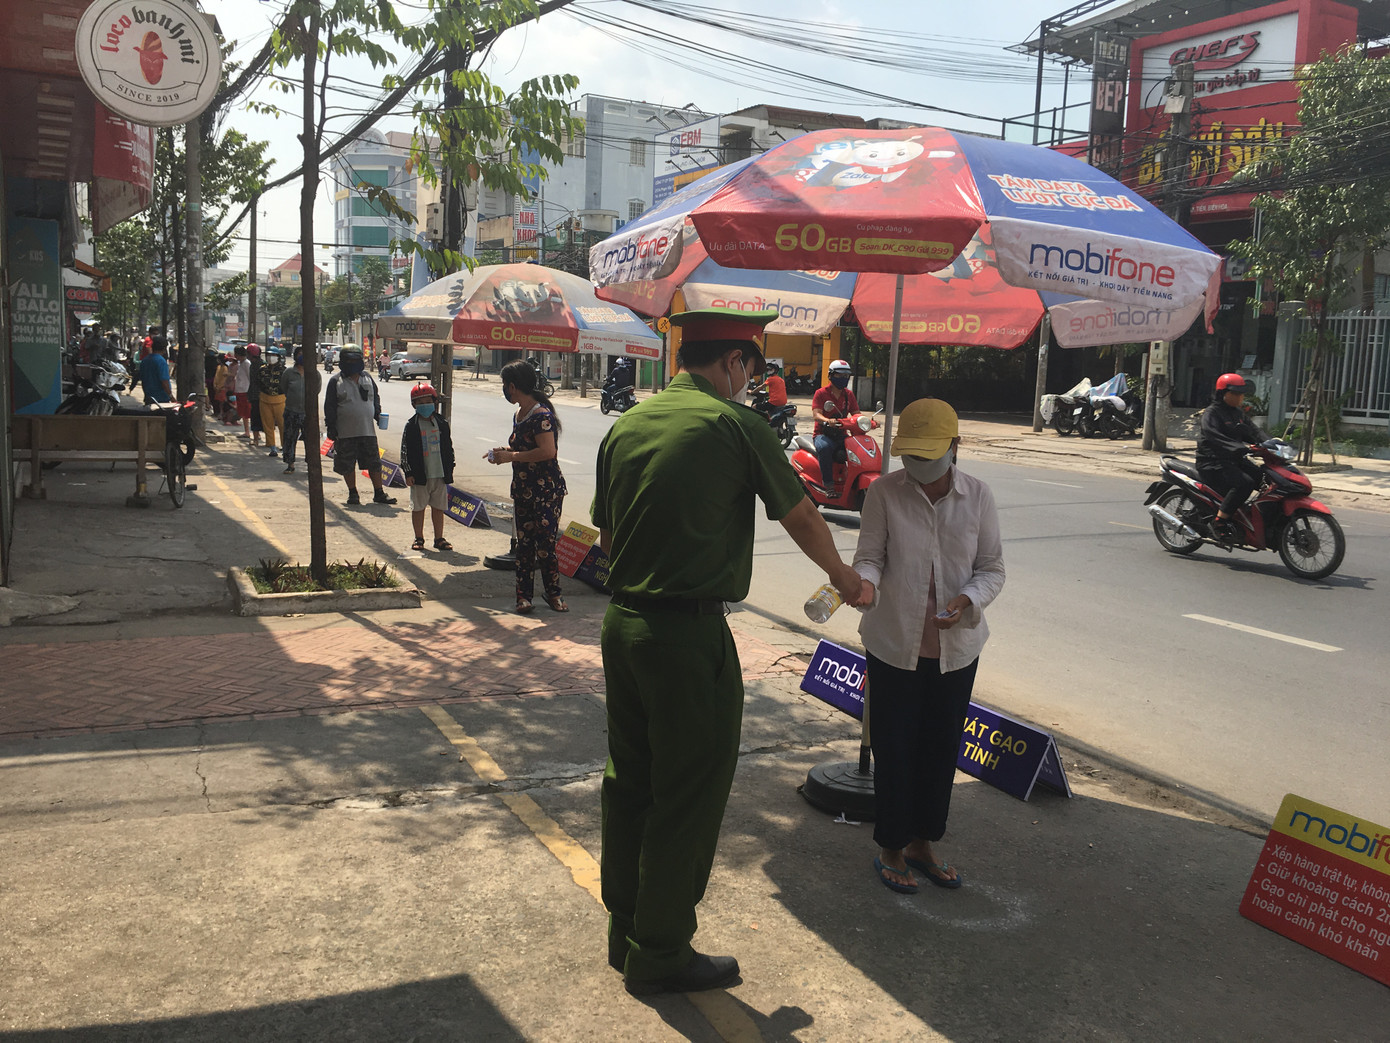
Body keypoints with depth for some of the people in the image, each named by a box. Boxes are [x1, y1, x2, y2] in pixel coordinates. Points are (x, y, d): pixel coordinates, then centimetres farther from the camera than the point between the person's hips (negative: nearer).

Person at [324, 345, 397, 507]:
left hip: (368, 430, 3)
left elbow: (375, 396, 21)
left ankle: (379, 493, 12)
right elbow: (329, 407, -1)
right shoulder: (336, 381, -2)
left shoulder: (367, 377, 9)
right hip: (346, 432, -3)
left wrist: (377, 413, 6)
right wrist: (331, 427, -6)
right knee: (348, 464, 4)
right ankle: (353, 493, 17)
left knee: (374, 463, 5)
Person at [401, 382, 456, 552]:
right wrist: (408, 473, -7)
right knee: (418, 507, 6)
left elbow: (448, 448, 10)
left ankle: (439, 538, 19)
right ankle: (419, 538, 18)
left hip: (440, 475, 3)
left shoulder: (442, 424, 4)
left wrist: (449, 471, 8)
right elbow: (405, 451, -4)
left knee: (439, 508, 9)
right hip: (419, 476, -2)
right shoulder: (411, 426, -4)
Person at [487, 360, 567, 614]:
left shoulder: (541, 415, -17)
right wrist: (505, 451, 7)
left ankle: (553, 593, 9)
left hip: (547, 490, -9)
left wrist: (511, 456, -19)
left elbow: (547, 451, -26)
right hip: (522, 489, 9)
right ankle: (524, 594, 15)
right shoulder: (519, 414, 13)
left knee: (545, 545, -5)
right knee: (523, 543, 9)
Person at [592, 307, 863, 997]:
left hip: (622, 622, 7)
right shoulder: (736, 425, -10)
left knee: (629, 781, 18)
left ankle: (625, 931, 33)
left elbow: (607, 536, 13)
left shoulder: (627, 425, 7)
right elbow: (801, 518, 0)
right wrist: (843, 576, 17)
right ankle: (660, 955, 19)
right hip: (690, 635, -7)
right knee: (688, 795, 6)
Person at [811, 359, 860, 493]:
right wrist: (828, 420, -36)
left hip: (841, 434, 5)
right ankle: (828, 483, -35)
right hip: (823, 434, -4)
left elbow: (856, 413, 11)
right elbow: (816, 414, -13)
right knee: (824, 448, -39)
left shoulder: (849, 394, 15)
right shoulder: (821, 393, -1)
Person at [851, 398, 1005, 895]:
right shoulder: (885, 491, -8)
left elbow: (992, 568, 1)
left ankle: (922, 842, 35)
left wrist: (968, 599, -19)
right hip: (894, 643, -3)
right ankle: (890, 849, 25)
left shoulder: (977, 496, -2)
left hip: (956, 646, 3)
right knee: (894, 749, 6)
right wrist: (864, 581, -30)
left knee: (941, 747, 15)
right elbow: (870, 554, -7)